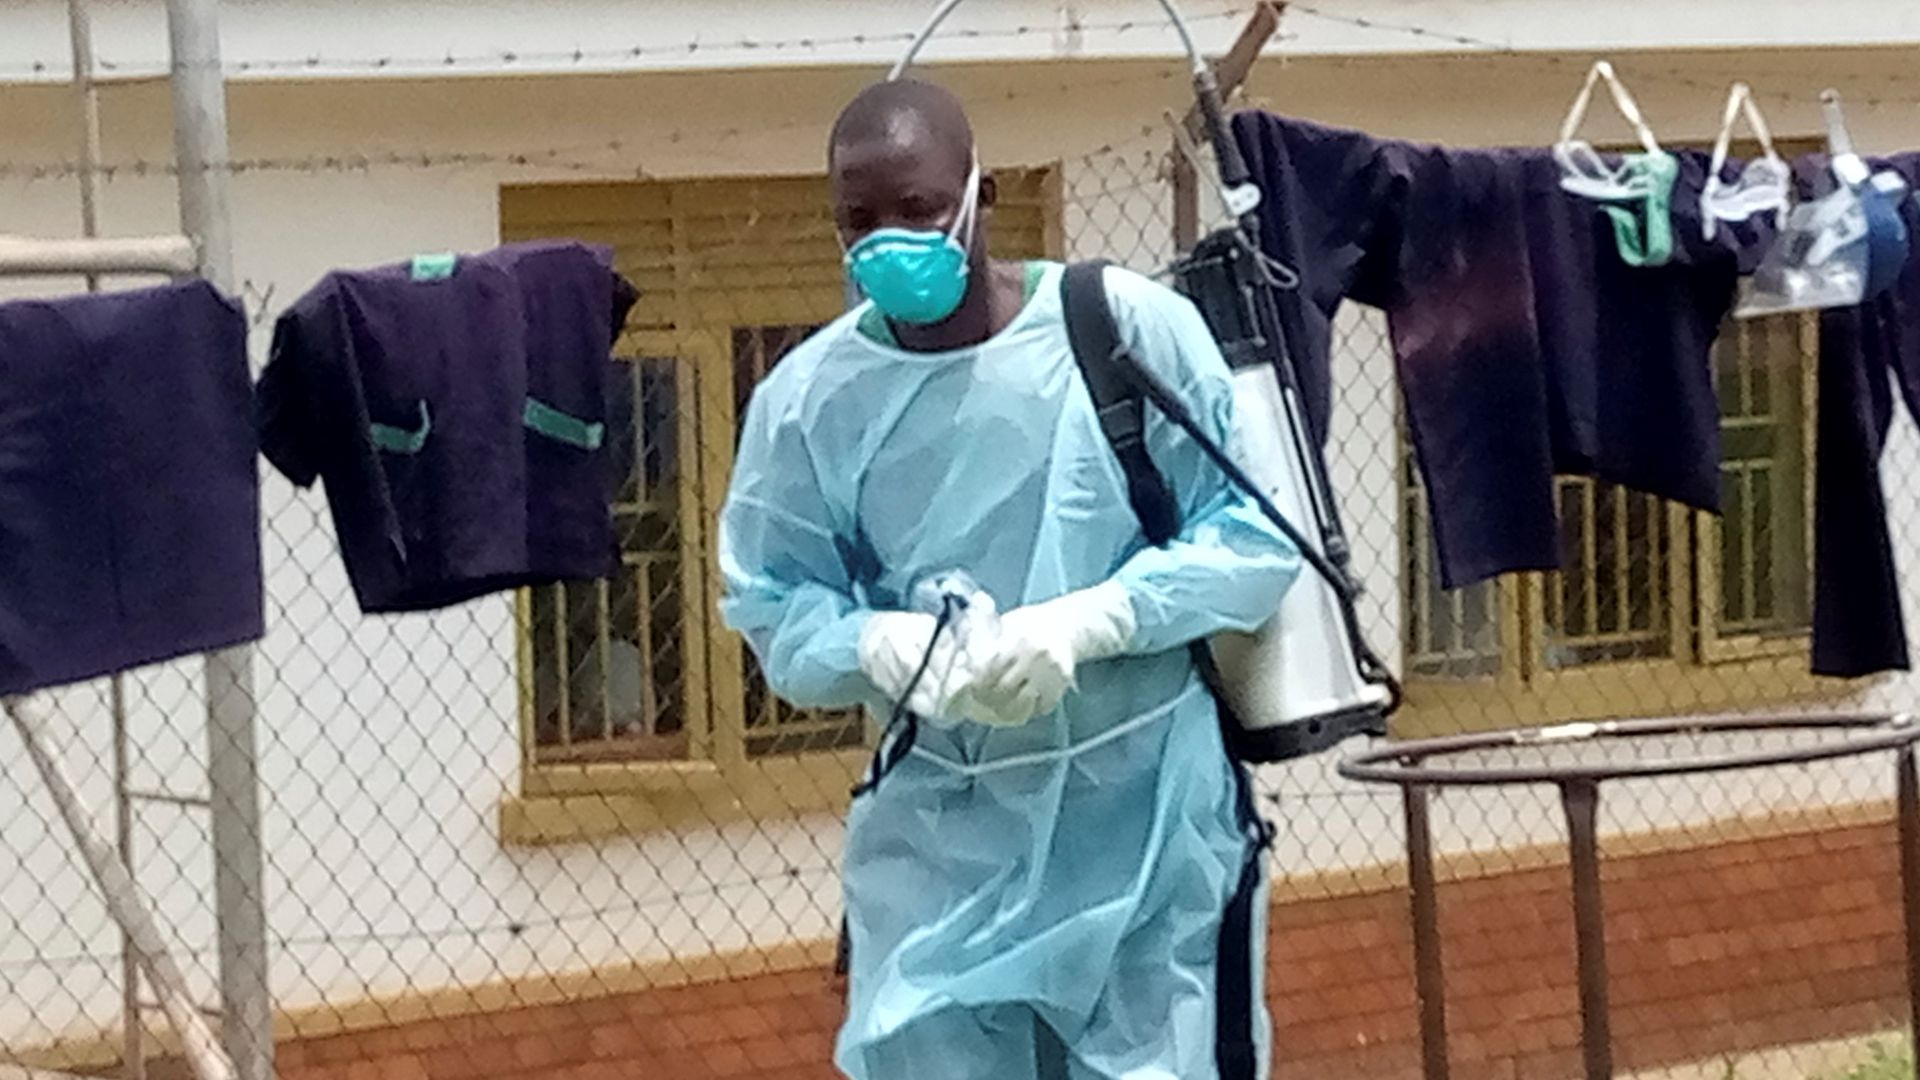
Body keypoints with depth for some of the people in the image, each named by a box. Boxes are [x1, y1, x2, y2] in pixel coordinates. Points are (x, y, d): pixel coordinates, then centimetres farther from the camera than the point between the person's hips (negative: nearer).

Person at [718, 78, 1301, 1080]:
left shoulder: (1131, 328, -10)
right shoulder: (809, 396, -4)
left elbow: (1256, 534, -8)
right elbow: (774, 610, 1)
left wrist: (1083, 623, -22)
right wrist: (883, 645, -21)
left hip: (1148, 813, -1)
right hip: (939, 830, 2)